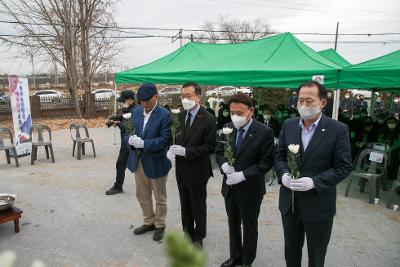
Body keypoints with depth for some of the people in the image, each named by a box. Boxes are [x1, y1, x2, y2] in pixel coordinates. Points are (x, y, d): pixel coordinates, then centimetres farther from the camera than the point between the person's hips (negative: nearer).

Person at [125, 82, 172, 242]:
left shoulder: (164, 115, -15)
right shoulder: (136, 112, 4)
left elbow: (164, 140, -21)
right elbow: (128, 132, 6)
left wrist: (143, 143, -30)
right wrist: (130, 139, -17)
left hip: (156, 162, -6)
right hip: (138, 161, 6)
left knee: (159, 198, 13)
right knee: (142, 196, 20)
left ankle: (160, 225, 34)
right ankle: (149, 222, 41)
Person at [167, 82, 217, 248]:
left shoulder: (208, 119, -18)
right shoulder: (182, 115, 3)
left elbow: (210, 147, -18)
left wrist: (186, 151, -25)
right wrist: (173, 149, -10)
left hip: (197, 171, -6)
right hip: (181, 169, 6)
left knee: (198, 207, 13)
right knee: (185, 205, 21)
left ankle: (198, 237, 35)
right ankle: (188, 233, 41)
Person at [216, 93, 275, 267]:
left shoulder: (264, 132, -16)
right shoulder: (228, 128, -1)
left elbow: (266, 162, -17)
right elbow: (219, 152, 6)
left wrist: (243, 175, -25)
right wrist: (224, 164, -16)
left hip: (250, 189, -5)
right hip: (230, 187, 5)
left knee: (249, 227, 15)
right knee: (233, 224, 21)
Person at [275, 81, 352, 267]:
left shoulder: (338, 130, -11)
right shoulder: (288, 125, 1)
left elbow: (343, 167, -11)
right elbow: (279, 156, 7)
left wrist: (314, 182, -23)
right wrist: (283, 174, -13)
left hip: (319, 205, -3)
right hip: (289, 202, 4)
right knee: (290, 251, 23)